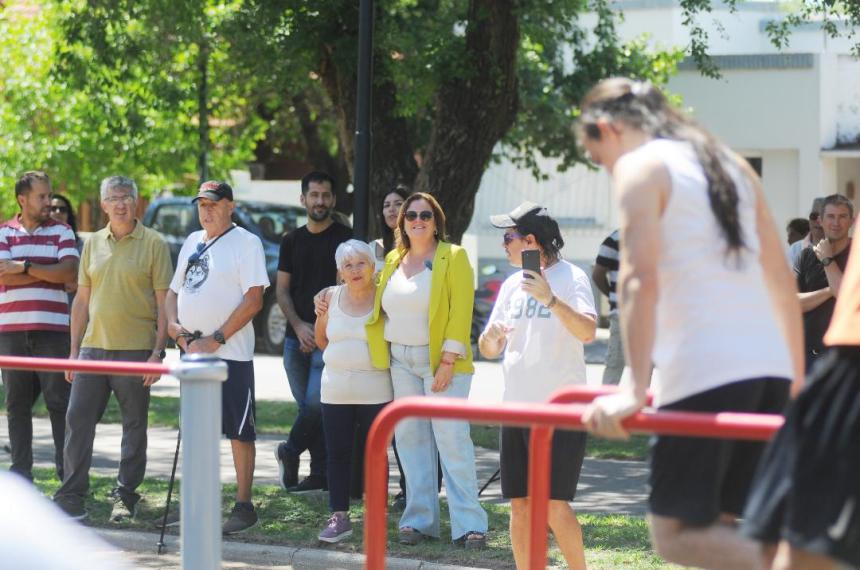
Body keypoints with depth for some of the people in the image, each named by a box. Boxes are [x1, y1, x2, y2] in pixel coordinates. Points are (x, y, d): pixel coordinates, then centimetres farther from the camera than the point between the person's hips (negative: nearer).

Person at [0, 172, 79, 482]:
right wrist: (49, 273, -7)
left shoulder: (62, 232, 8)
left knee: (60, 400, -2)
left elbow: (70, 271, -8)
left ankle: (67, 469, 2)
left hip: (53, 329, -1)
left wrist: (25, 267, -11)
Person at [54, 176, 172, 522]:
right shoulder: (93, 244, 12)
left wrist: (158, 351, -11)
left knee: (134, 426, 4)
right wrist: (74, 350, 11)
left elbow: (164, 302, -4)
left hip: (135, 350, -4)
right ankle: (72, 496, 4)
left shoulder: (153, 244, -1)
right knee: (77, 419, -1)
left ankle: (126, 496, 12)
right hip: (93, 347, 4)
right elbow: (82, 301, 15)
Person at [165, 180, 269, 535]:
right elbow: (175, 290, 22)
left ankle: (243, 506, 1)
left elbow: (254, 300, -13)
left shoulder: (245, 242, -6)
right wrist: (172, 323, 0)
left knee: (239, 431, -3)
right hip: (191, 350, 7)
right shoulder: (192, 242, 16)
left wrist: (216, 339, -16)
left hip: (230, 353, -7)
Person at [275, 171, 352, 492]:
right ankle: (321, 473, 11)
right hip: (296, 339, 5)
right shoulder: (292, 241, 13)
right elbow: (282, 290, 11)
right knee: (307, 406, 6)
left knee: (315, 403, -14)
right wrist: (298, 326, -5)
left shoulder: (344, 239, 0)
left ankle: (291, 451, 7)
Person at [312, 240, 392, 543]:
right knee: (337, 454, 4)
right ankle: (339, 517, 9)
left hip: (375, 390, -3)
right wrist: (343, 358, 12)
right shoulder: (331, 297, 5)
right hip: (336, 391, 3)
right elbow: (321, 338, 18)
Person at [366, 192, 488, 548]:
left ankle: (469, 524, -9)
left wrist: (448, 361, -17)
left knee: (452, 439, -10)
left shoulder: (453, 257, -4)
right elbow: (383, 307, 22)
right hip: (401, 361, 6)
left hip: (440, 359, -6)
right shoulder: (394, 261, 13)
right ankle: (419, 518, 11)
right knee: (411, 439, 5)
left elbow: (460, 311, -10)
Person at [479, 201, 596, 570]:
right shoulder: (512, 285, 14)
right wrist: (490, 337, -7)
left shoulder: (570, 277, -6)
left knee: (554, 504, -10)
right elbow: (489, 351, 16)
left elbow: (588, 332, -22)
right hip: (516, 407, 7)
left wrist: (551, 299, -33)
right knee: (520, 504, 6)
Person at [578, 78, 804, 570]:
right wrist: (797, 380, 26)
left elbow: (640, 280, -12)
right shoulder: (731, 165, 22)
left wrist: (635, 389, -15)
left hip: (705, 373, -7)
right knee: (716, 523, 13)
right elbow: (782, 279, 22)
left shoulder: (639, 167, 1)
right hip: (770, 367, 7)